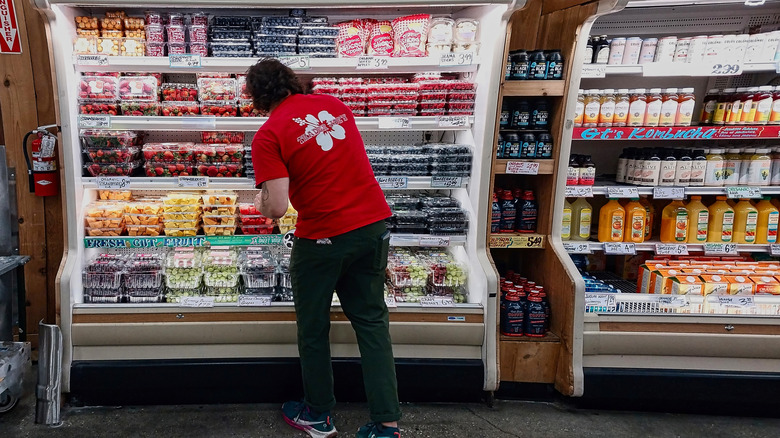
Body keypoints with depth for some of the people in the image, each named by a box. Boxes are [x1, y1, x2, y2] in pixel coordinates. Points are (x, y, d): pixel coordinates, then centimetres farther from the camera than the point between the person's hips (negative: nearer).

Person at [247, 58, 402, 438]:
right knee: (372, 321, 14)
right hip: (374, 223, 5)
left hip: (323, 237, -5)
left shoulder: (268, 136, -11)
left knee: (313, 328, 16)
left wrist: (260, 203, 5)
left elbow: (277, 208, -17)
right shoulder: (334, 104, 7)